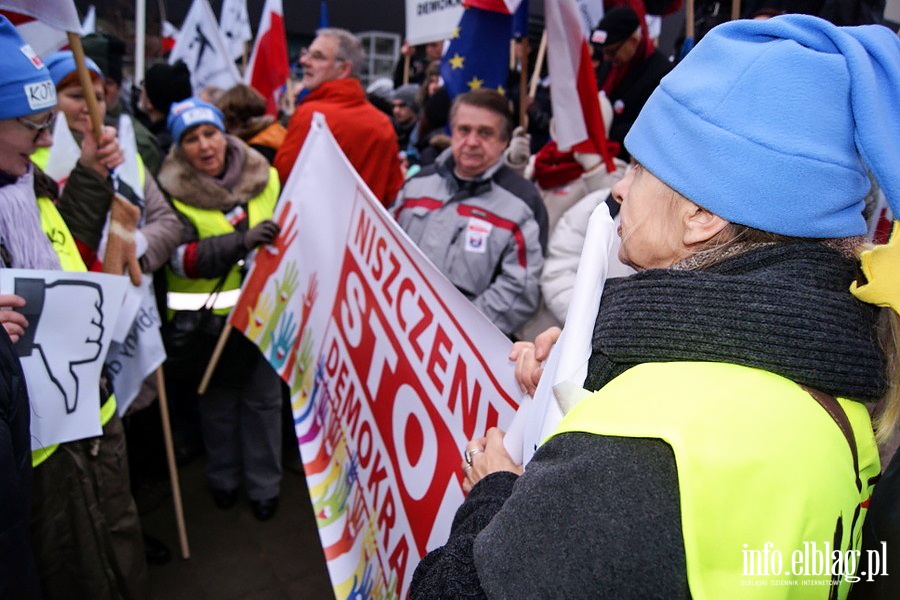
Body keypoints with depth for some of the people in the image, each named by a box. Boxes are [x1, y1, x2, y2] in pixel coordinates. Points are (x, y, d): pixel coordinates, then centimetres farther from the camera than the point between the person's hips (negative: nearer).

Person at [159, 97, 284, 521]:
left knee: (263, 397, 8)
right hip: (207, 314, -1)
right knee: (218, 398, 16)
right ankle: (223, 478, 37)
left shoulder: (264, 177, -1)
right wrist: (240, 241, -31)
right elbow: (181, 258, -20)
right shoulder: (172, 192, -9)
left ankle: (264, 485, 26)